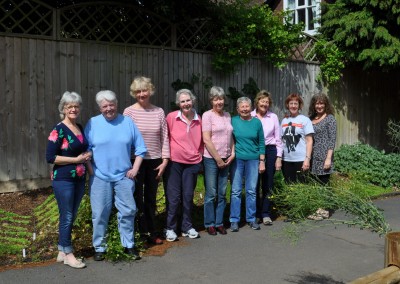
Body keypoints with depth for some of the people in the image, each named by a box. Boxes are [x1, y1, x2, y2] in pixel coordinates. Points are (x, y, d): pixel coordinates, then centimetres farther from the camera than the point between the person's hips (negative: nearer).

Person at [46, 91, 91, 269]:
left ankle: (62, 252, 24)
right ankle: (68, 254, 13)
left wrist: (87, 155, 3)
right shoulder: (58, 130, -12)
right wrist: (76, 159, -17)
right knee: (66, 217, 1)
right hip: (63, 180, -7)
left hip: (79, 179, 7)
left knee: (72, 216, 13)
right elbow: (50, 157, -16)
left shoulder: (80, 128, 10)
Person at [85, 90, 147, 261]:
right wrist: (90, 170, -5)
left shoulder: (127, 122, 3)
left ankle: (129, 245, 22)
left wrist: (135, 169, -1)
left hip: (124, 176, 1)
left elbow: (140, 148, 5)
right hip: (100, 177, -1)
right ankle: (99, 248, 20)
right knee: (100, 214, 5)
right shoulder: (93, 123, 0)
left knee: (128, 211, 6)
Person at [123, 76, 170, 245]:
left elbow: (164, 138, 5)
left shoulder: (159, 111, 4)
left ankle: (151, 232, 25)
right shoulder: (129, 112, -5)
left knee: (151, 199, 13)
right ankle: (141, 230, 14)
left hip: (155, 161, 3)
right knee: (137, 198, 2)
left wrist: (164, 160, 0)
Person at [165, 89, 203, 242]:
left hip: (192, 162, 3)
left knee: (188, 196, 10)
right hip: (174, 162, -3)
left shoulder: (198, 119, 3)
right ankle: (170, 228, 12)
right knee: (173, 196, 1)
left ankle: (187, 227, 22)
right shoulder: (171, 117, -6)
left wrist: (199, 154, 7)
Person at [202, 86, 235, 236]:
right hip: (211, 159, -5)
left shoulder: (227, 115, 11)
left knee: (222, 194, 9)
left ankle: (219, 222, 19)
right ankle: (209, 224, 12)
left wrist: (232, 153, 2)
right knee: (211, 193, 0)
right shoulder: (207, 115, -6)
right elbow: (206, 140, -11)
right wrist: (218, 159, -11)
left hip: (225, 159, 5)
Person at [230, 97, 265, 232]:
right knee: (236, 191, 1)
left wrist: (262, 161, 4)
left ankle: (251, 219, 18)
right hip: (237, 159, -1)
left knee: (251, 191, 7)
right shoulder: (233, 121, 0)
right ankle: (234, 220, 9)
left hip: (253, 160, 1)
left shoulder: (257, 122, 4)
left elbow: (261, 143, 6)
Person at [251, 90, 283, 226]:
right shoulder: (250, 117, 1)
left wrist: (279, 157, 2)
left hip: (270, 151, 1)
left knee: (268, 184, 5)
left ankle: (266, 214, 15)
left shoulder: (273, 117, 5)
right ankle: (255, 213, 17)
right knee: (254, 184, 4)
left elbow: (278, 139, 7)